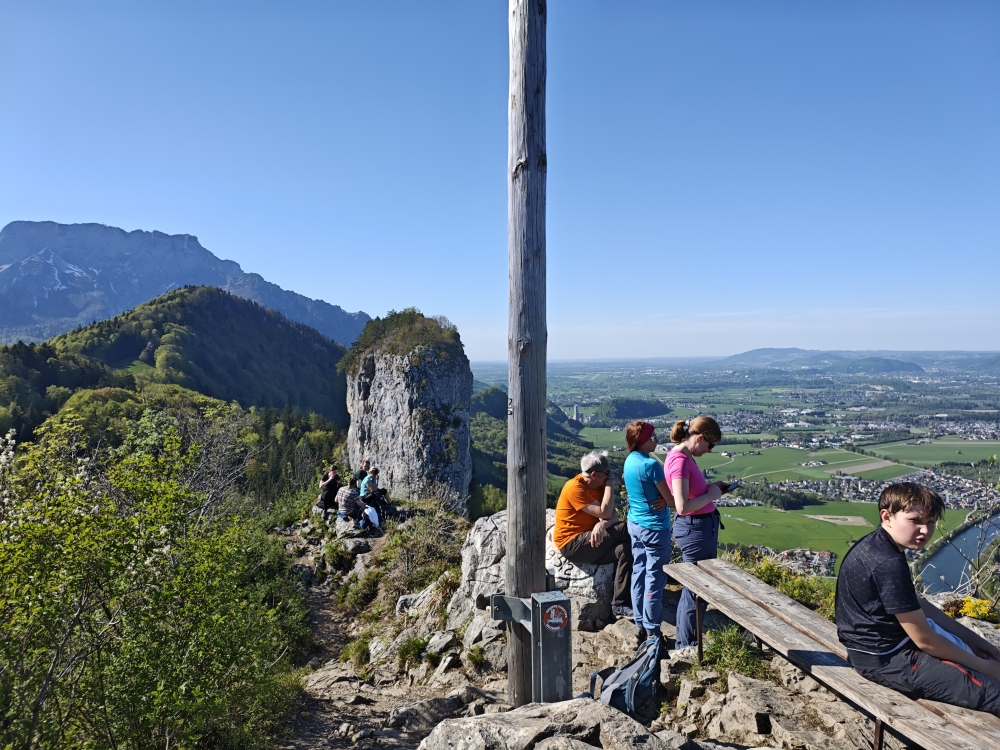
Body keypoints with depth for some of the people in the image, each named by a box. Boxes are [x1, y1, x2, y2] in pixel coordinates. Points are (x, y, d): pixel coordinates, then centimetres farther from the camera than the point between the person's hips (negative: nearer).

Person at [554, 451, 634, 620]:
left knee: (624, 549, -17)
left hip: (589, 541, 8)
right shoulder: (575, 487, -19)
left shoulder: (598, 486, 6)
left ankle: (620, 604, -14)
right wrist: (610, 487, -13)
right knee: (625, 530, -17)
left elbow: (613, 516, -1)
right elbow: (604, 513, -22)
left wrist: (602, 524, -24)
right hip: (572, 544, -8)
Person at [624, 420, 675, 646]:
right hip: (654, 528, -9)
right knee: (654, 579, 1)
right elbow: (672, 501, -16)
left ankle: (641, 626, 24)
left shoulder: (629, 461, 4)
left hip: (635, 524, 9)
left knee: (639, 574, 14)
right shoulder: (650, 464, -22)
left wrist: (663, 500, -5)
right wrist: (666, 501, 5)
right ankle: (652, 632, 11)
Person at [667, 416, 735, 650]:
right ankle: (686, 646, 20)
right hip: (695, 528, -10)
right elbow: (683, 506, -28)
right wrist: (711, 495, -16)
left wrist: (710, 487, 5)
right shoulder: (680, 460, -22)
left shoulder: (685, 457, 8)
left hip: (701, 526, 10)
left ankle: (686, 641, 36)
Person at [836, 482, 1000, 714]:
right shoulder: (887, 564, -27)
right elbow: (925, 640, -20)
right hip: (885, 659, -10)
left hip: (880, 641, 10)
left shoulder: (876, 545, 3)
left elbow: (917, 604, 15)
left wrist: (974, 640, 11)